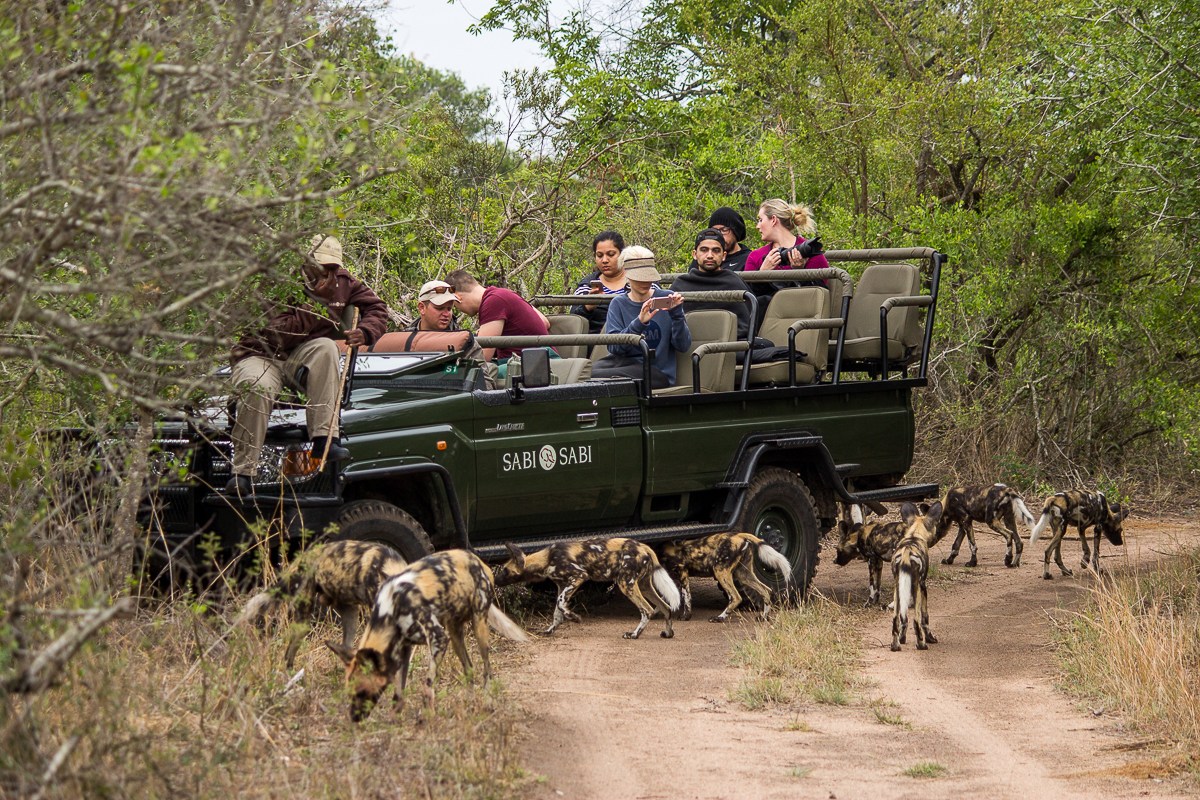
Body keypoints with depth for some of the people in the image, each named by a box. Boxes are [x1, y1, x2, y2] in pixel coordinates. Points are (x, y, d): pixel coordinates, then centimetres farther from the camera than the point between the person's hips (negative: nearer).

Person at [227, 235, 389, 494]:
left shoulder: (342, 283, 2)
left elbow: (377, 308, 8)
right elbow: (275, 333, -25)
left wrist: (365, 332, -14)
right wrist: (314, 303, -28)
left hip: (300, 356, 4)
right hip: (261, 355, -4)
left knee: (325, 348, -30)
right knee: (257, 390, -39)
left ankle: (323, 438, -34)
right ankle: (243, 471, -31)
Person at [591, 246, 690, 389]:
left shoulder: (666, 299, 3)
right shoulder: (618, 304, 8)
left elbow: (683, 345, -3)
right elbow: (613, 346, -9)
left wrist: (677, 315, -18)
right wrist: (639, 323, -25)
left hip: (658, 371, -3)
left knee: (596, 376, -30)